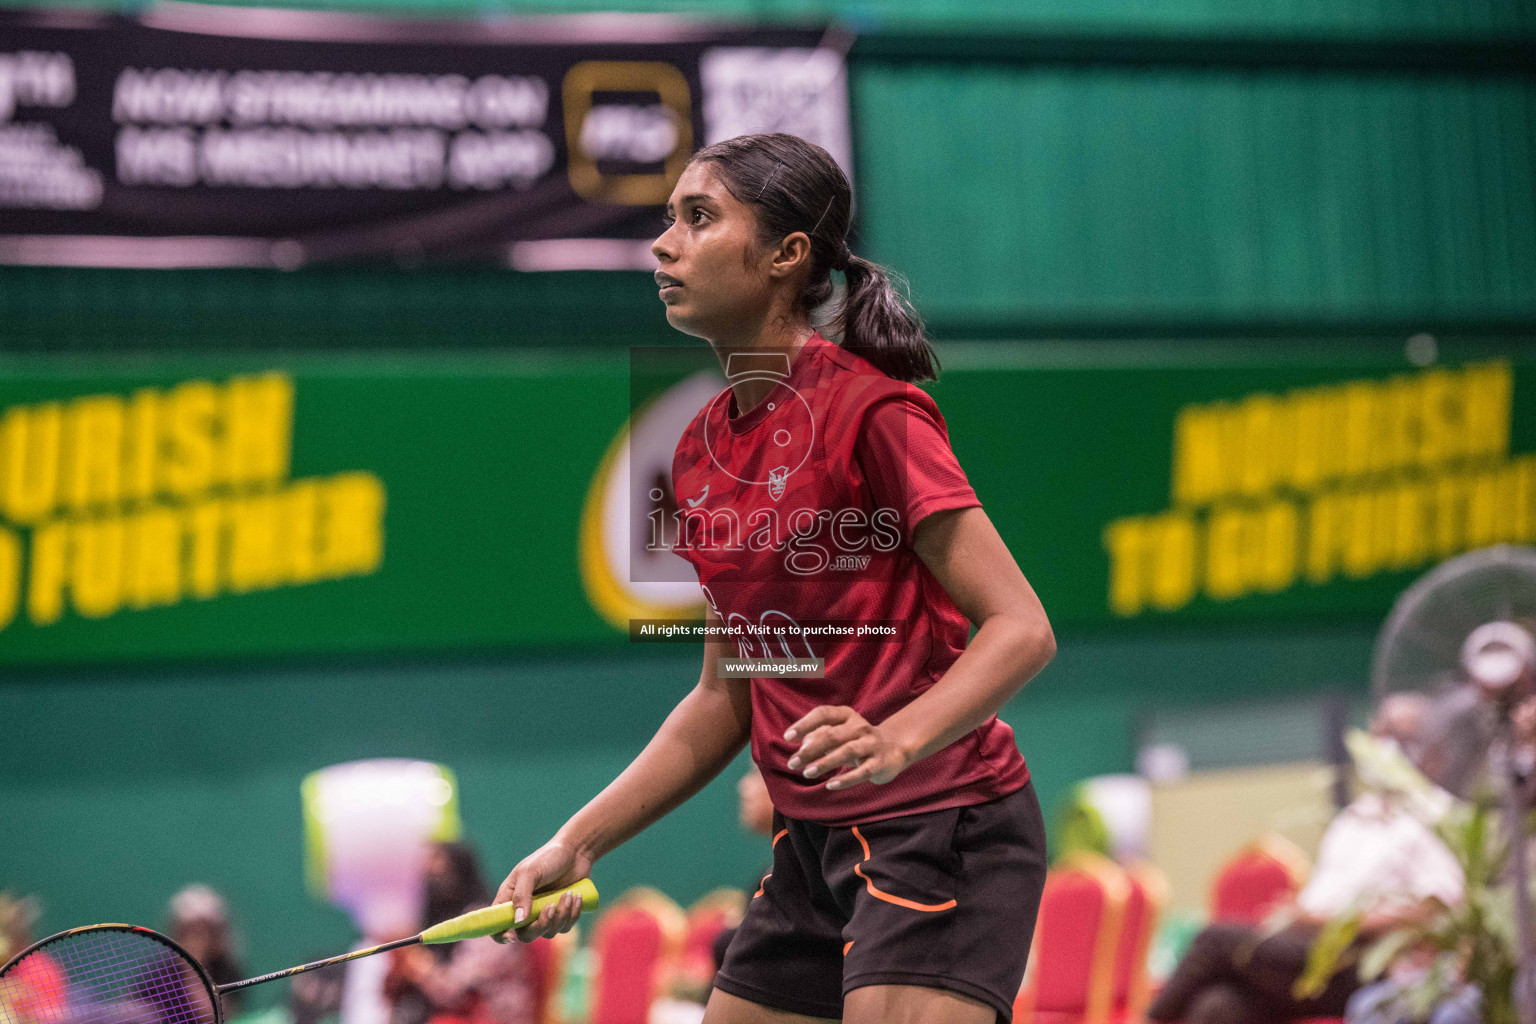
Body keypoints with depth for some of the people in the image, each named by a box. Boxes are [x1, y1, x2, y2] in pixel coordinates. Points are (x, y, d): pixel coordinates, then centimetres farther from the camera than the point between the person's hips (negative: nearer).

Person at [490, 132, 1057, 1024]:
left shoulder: (871, 410, -13)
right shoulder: (703, 449, 11)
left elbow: (1023, 630, -18)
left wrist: (895, 741, -33)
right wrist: (579, 843, 11)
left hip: (942, 828, -8)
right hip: (814, 849, 8)